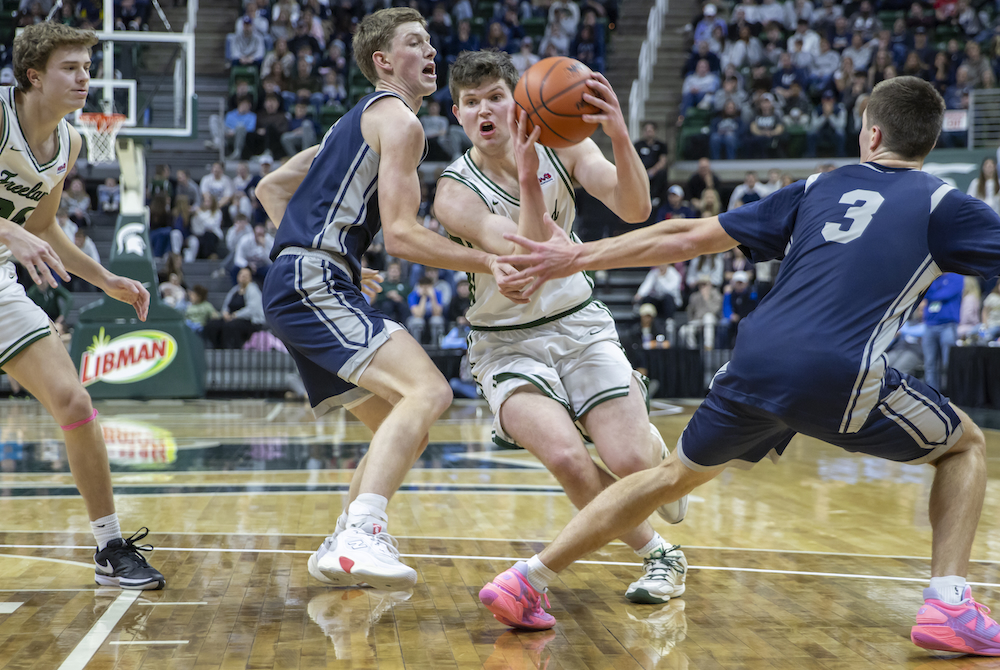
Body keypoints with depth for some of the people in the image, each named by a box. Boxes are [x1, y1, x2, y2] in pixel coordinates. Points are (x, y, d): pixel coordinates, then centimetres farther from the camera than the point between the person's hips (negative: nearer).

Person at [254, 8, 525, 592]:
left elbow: (271, 187, 32)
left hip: (297, 289, 10)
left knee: (405, 430, 14)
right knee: (429, 391, -27)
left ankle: (342, 551, 15)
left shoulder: (358, 121, 27)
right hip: (313, 283, -10)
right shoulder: (397, 119, -4)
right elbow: (402, 234, -15)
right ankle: (359, 535, -40)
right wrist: (489, 263, -17)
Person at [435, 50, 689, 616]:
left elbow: (634, 210, -21)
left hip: (580, 322, 2)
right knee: (565, 454, -28)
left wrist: (620, 136, -38)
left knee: (629, 460, -16)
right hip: (507, 343, -2)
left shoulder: (562, 146, -6)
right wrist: (528, 181, -46)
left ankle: (656, 446, 26)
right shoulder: (456, 192, -16)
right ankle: (660, 556, -3)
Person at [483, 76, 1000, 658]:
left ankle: (528, 580, 22)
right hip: (840, 378, -4)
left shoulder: (820, 189, 22)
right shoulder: (942, 203, 11)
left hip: (755, 364, 4)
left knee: (674, 475, 26)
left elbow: (688, 237, 22)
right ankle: (949, 606, 5)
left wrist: (579, 257, 28)